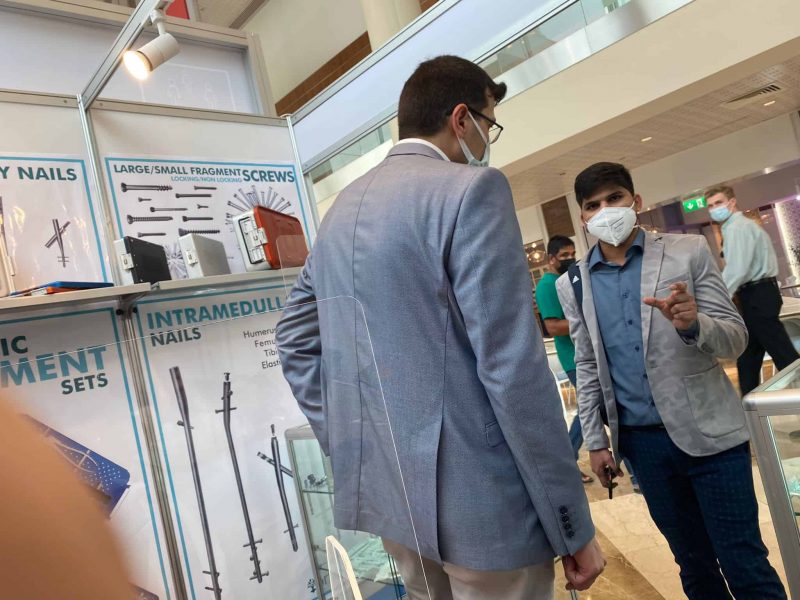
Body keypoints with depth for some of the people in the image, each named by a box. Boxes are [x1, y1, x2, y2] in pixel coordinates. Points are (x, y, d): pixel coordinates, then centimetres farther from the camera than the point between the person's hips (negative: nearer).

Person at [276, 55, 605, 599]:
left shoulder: (343, 206, 9)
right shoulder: (471, 188, -14)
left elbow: (294, 338, 12)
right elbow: (513, 367, -20)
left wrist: (347, 442, 12)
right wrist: (574, 526, -12)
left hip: (381, 484, 8)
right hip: (473, 494, -7)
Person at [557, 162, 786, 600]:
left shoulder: (689, 252, -3)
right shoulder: (573, 285, 2)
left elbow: (735, 338, -5)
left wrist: (692, 324, -26)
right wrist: (595, 441, 7)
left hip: (708, 432, -2)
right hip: (641, 440, 2)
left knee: (745, 565, 5)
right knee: (693, 563, 16)